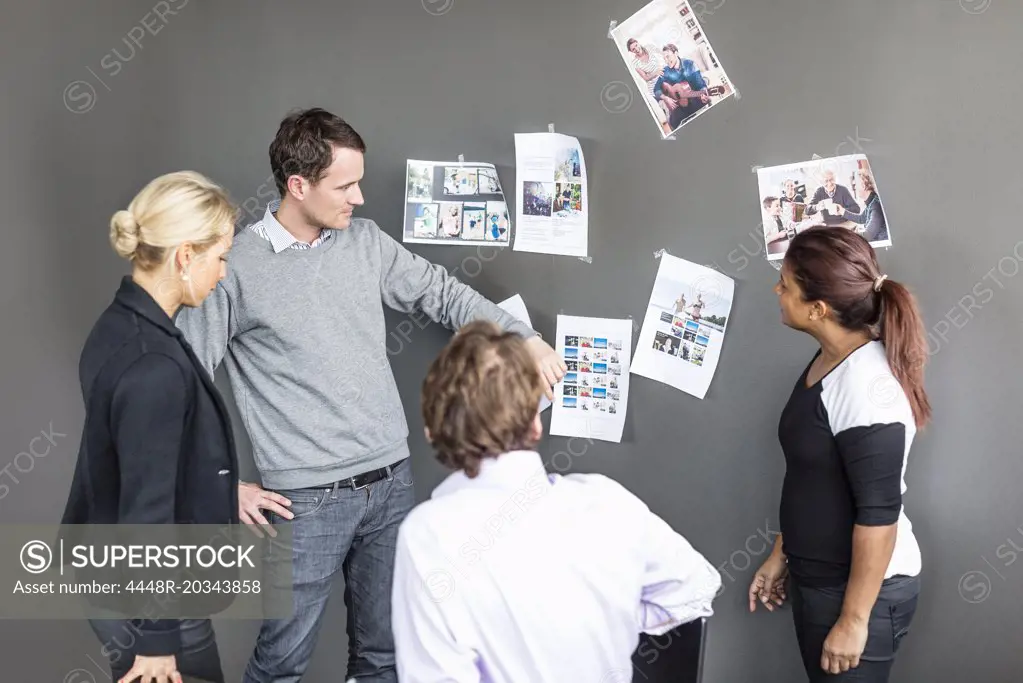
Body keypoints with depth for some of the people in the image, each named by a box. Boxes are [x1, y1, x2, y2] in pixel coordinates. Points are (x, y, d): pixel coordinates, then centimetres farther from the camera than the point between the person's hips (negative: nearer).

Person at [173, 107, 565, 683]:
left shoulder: (366, 241, 5)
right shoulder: (235, 267, -9)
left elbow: (443, 295, 14)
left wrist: (525, 338, 3)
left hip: (391, 481, 5)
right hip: (307, 499, -5)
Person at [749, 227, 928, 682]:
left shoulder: (865, 384, -25)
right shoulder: (827, 362, 2)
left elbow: (878, 513, -25)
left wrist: (854, 620, -20)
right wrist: (781, 555, 15)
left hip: (863, 590, -8)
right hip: (816, 578, 8)